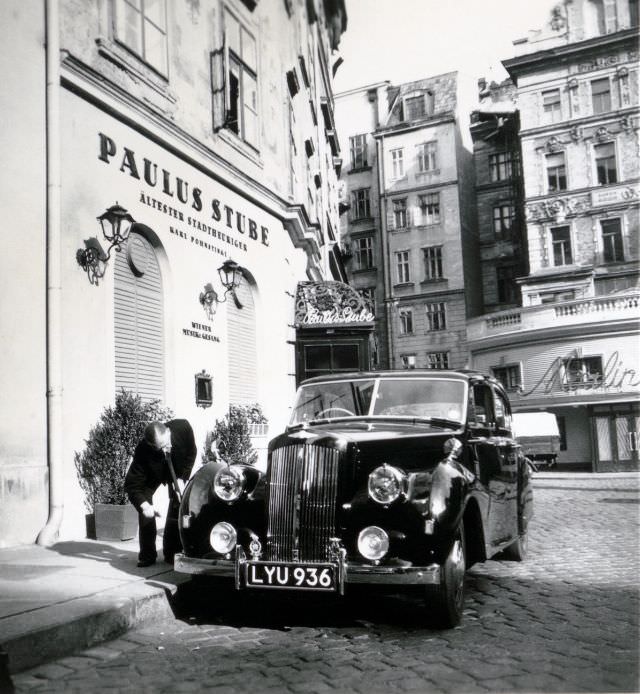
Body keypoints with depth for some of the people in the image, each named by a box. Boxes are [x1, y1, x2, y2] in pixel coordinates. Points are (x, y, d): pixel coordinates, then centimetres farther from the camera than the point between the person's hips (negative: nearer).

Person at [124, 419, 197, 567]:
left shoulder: (182, 427, -36)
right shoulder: (143, 451, -40)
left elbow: (191, 452, -15)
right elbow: (131, 484, -35)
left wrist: (182, 478, -21)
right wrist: (144, 504, -51)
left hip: (177, 470, 2)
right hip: (152, 475, -2)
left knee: (178, 505, -8)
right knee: (145, 509, -14)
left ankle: (171, 553, 1)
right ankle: (147, 555, -1)